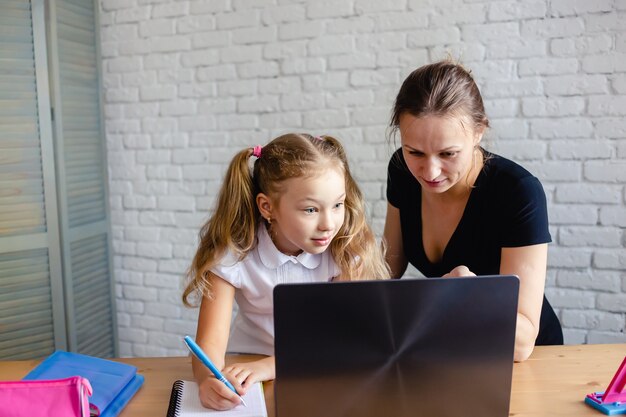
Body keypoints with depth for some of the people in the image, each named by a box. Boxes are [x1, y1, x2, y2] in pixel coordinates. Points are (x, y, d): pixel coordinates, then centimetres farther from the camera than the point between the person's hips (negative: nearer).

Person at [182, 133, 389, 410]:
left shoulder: (348, 249, -14)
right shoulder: (233, 252, -14)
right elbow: (210, 342, -17)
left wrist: (267, 367, -29)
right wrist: (209, 379, -39)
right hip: (245, 368, 0)